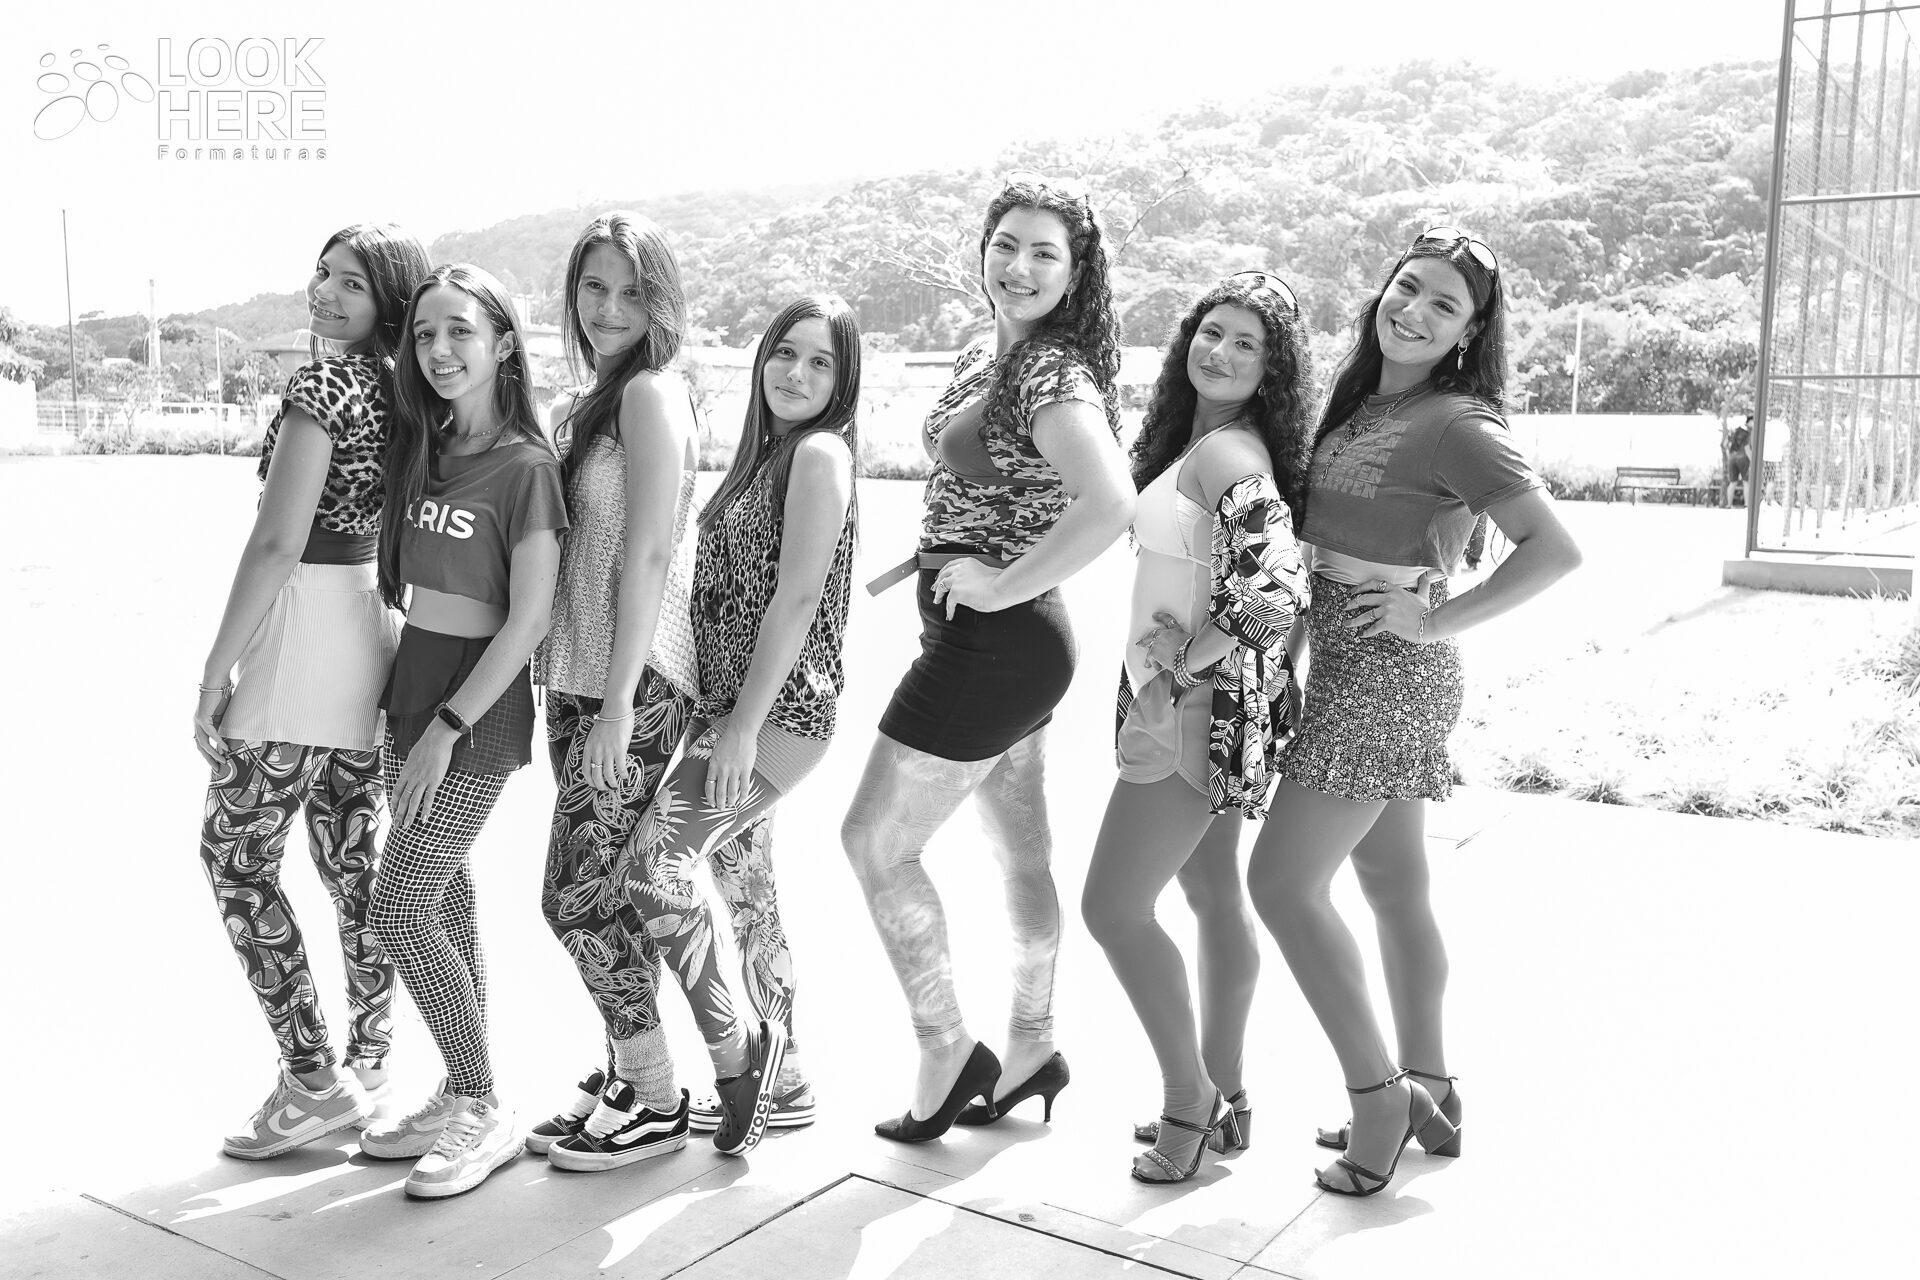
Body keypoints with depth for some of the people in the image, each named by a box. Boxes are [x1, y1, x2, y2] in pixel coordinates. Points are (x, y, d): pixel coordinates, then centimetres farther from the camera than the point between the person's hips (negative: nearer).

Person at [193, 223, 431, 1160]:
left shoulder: (322, 384, -13)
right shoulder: (396, 393, 12)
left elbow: (277, 543, -18)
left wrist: (215, 672, -14)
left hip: (299, 623, -8)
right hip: (369, 626, 8)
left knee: (236, 857, 3)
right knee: (351, 862, 13)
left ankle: (312, 1083, 5)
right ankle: (369, 1070, 22)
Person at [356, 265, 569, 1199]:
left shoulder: (524, 465, -13)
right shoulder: (423, 450, 9)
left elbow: (529, 621, -15)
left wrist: (447, 730, -16)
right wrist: (411, 717, 8)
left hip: (478, 709, -7)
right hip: (412, 688, 7)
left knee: (401, 912, -7)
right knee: (444, 902, 12)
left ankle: (483, 1112, 7)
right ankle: (462, 1098, 23)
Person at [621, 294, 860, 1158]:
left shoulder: (820, 452, -10)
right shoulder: (767, 450, 17)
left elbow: (797, 599, -17)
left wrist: (743, 726, -19)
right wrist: (727, 722, 13)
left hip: (778, 710, -9)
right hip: (731, 704, 9)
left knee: (653, 866, -15)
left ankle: (737, 1058, -2)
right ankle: (773, 1072, 25)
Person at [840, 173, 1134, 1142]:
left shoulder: (1054, 374, -19)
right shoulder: (982, 356, 10)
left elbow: (1110, 504, -35)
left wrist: (1002, 585, -25)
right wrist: (917, 562, 12)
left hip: (996, 641, -9)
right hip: (1004, 649, 10)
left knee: (874, 841, -2)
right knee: (1020, 852, 17)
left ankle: (946, 1051, 10)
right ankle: (1030, 1048, 32)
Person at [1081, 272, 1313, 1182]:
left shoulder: (1226, 453, -19)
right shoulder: (1192, 439, 10)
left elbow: (1277, 588, -30)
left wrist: (1176, 669, -19)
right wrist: (1166, 667, 11)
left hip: (1201, 703, -10)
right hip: (1190, 703, 10)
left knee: (1113, 907, -4)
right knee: (1212, 895, 16)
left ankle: (1189, 1101, 10)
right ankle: (1224, 1100, 28)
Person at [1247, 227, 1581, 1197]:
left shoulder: (1454, 425, -15)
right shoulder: (1360, 403, 11)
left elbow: (1556, 549, -21)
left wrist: (1436, 621, -17)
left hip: (1387, 674, -9)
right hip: (1348, 670, 9)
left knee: (1282, 881, -7)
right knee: (1394, 887, 15)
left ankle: (1376, 1090, 6)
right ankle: (1428, 1096, 28)